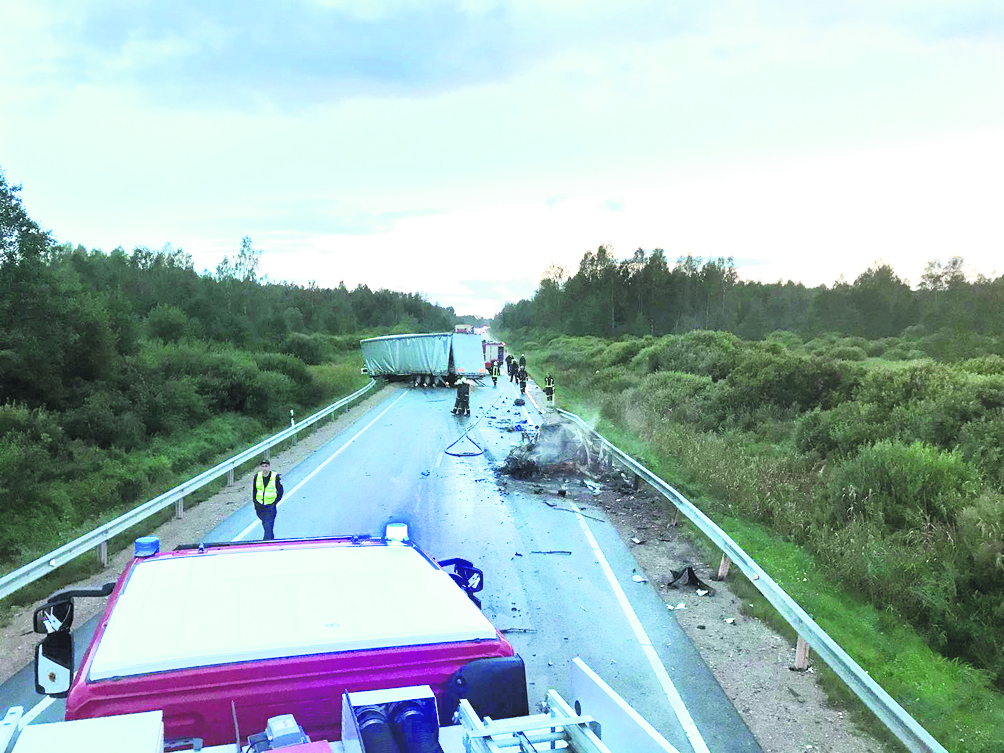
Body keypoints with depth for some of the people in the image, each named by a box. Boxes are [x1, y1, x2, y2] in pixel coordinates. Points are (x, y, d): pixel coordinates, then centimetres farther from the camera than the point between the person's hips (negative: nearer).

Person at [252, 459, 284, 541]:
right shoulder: (257, 476, -3)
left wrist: (275, 503, -7)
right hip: (259, 506, 4)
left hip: (270, 506, -4)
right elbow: (254, 490, 10)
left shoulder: (275, 477, -12)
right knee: (264, 524, 20)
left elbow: (280, 491, -2)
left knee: (268, 525, -11)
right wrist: (255, 503, 6)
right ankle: (271, 537, 43)